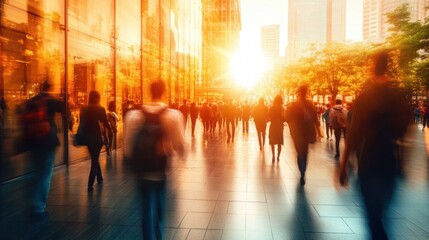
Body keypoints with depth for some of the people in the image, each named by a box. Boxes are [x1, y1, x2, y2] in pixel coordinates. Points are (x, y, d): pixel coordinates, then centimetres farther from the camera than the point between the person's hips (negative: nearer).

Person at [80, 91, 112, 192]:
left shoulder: (83, 109, 2)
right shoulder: (100, 109, -10)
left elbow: (81, 123, 5)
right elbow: (105, 123, -8)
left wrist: (83, 135, 13)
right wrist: (110, 131, 8)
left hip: (87, 137, 4)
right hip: (97, 137, -4)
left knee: (94, 158, 22)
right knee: (94, 160, 4)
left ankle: (99, 178, 36)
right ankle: (90, 185, -3)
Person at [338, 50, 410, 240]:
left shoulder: (363, 98, -12)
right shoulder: (401, 97, 0)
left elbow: (353, 134, -14)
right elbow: (404, 130, 5)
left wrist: (343, 165, -9)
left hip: (369, 162, -4)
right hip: (391, 161, 4)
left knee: (373, 213, 5)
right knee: (380, 210, 23)